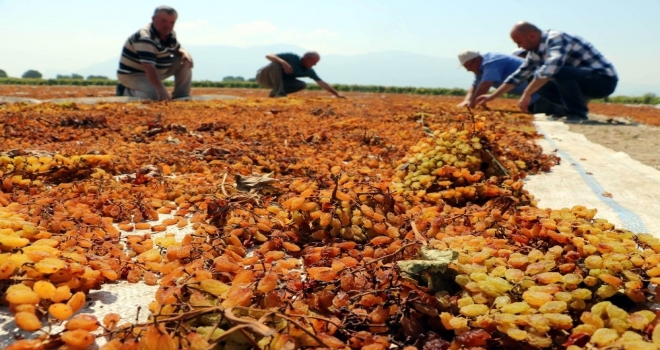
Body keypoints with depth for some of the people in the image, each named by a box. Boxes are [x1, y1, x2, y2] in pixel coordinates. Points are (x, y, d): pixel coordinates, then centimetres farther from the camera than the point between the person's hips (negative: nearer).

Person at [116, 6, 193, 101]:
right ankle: (125, 92, -7)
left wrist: (184, 53, -9)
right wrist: (161, 90, -48)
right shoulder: (145, 38, -28)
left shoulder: (170, 34, 0)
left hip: (157, 71, 8)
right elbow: (148, 68, -38)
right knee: (157, 96, -33)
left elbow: (177, 49, 18)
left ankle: (181, 96, -1)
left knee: (185, 62, -4)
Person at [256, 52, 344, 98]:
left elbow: (322, 83, -1)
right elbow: (268, 56, -27)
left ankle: (275, 92, -5)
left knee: (302, 85, -9)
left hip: (278, 81, 6)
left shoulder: (309, 71, -4)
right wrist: (283, 62, -43)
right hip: (264, 76, -6)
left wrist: (337, 94, -6)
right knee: (276, 64, -37)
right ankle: (278, 92, -28)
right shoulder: (292, 58, -23)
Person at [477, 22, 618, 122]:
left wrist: (527, 94, -35)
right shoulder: (535, 52, 6)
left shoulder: (556, 39, -21)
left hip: (604, 79, -9)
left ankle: (577, 114, -17)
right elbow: (519, 75, 15)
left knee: (560, 72, -33)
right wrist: (492, 96, 14)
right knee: (539, 84, 8)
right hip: (586, 82, 9)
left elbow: (550, 68, -37)